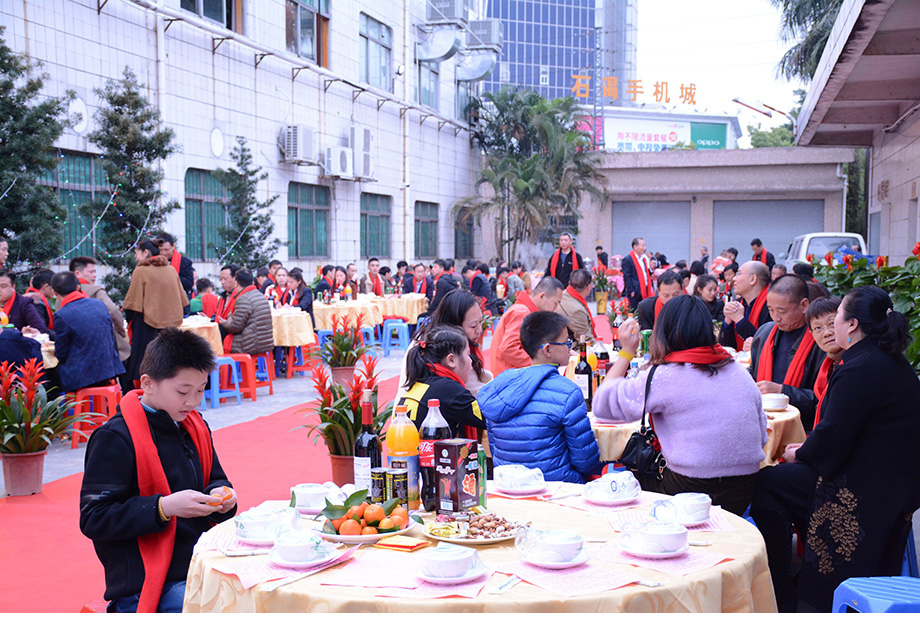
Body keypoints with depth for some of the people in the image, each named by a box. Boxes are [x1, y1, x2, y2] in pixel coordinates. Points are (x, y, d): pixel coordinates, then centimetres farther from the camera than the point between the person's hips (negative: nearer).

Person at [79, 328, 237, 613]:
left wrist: (219, 495, 1)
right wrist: (164, 507, -23)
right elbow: (93, 519, -13)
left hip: (201, 565, 7)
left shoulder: (196, 427, 11)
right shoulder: (114, 439, -11)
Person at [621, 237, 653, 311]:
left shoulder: (643, 259, 17)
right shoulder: (627, 260, -8)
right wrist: (631, 291, -18)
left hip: (644, 291, 8)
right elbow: (626, 276, -13)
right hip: (635, 293, -8)